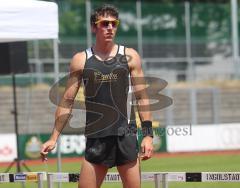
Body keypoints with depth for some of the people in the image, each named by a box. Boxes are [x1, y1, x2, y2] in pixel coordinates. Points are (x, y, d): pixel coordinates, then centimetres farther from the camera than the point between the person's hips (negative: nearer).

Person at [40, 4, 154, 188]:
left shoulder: (130, 57, 5)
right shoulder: (81, 60, 4)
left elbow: (142, 97, 5)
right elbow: (67, 102, 8)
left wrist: (148, 135, -3)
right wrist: (54, 138, 4)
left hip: (125, 136, 0)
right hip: (95, 138, 0)